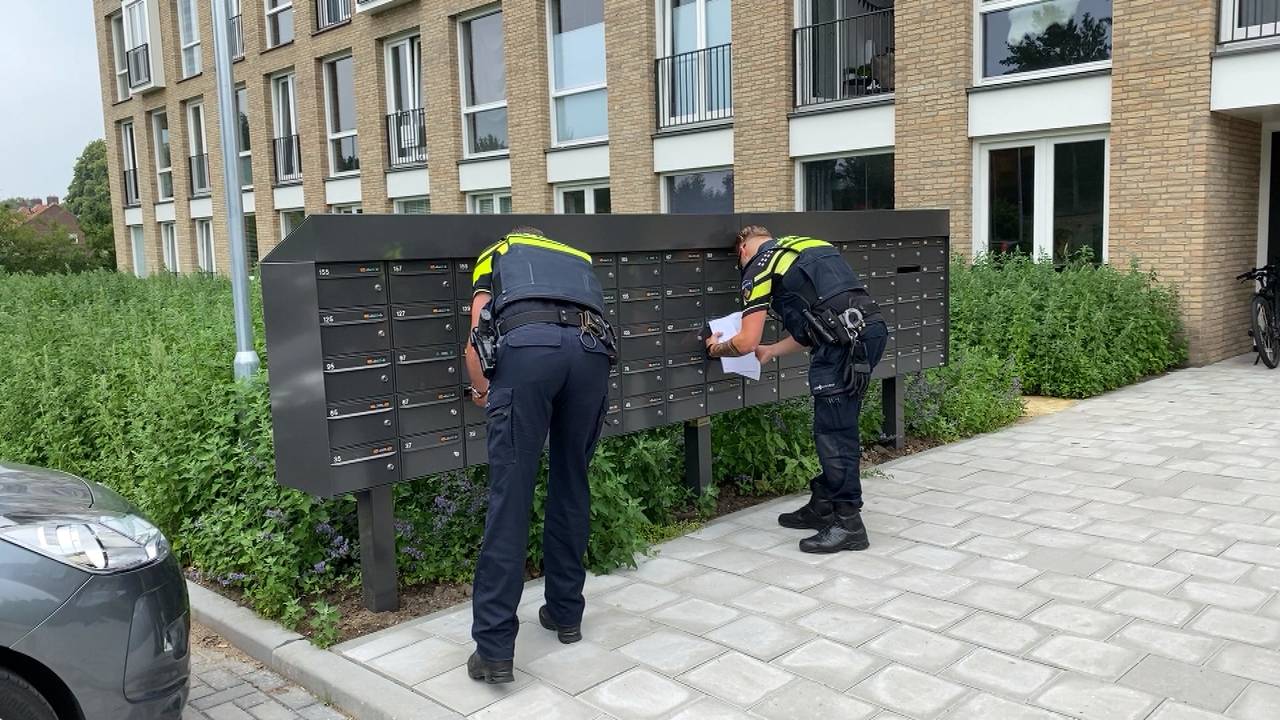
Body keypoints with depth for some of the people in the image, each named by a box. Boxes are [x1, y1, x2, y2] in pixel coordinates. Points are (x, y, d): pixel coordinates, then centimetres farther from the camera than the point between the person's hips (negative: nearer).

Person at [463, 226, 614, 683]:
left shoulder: (496, 253, 33)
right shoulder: (580, 260, 41)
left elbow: (479, 334, 22)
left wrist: (480, 389, 41)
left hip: (528, 344, -3)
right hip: (592, 351, 3)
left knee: (510, 495, -2)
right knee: (572, 486, 17)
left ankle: (494, 648, -1)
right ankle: (565, 614, 27)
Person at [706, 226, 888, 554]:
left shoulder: (759, 266, 4)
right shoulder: (804, 248, 27)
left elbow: (745, 343, 0)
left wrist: (717, 348, 21)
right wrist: (771, 351, 39)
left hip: (847, 342, -9)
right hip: (871, 328, 9)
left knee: (835, 434, 0)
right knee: (835, 427, 17)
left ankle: (848, 524, 5)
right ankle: (822, 506, 27)